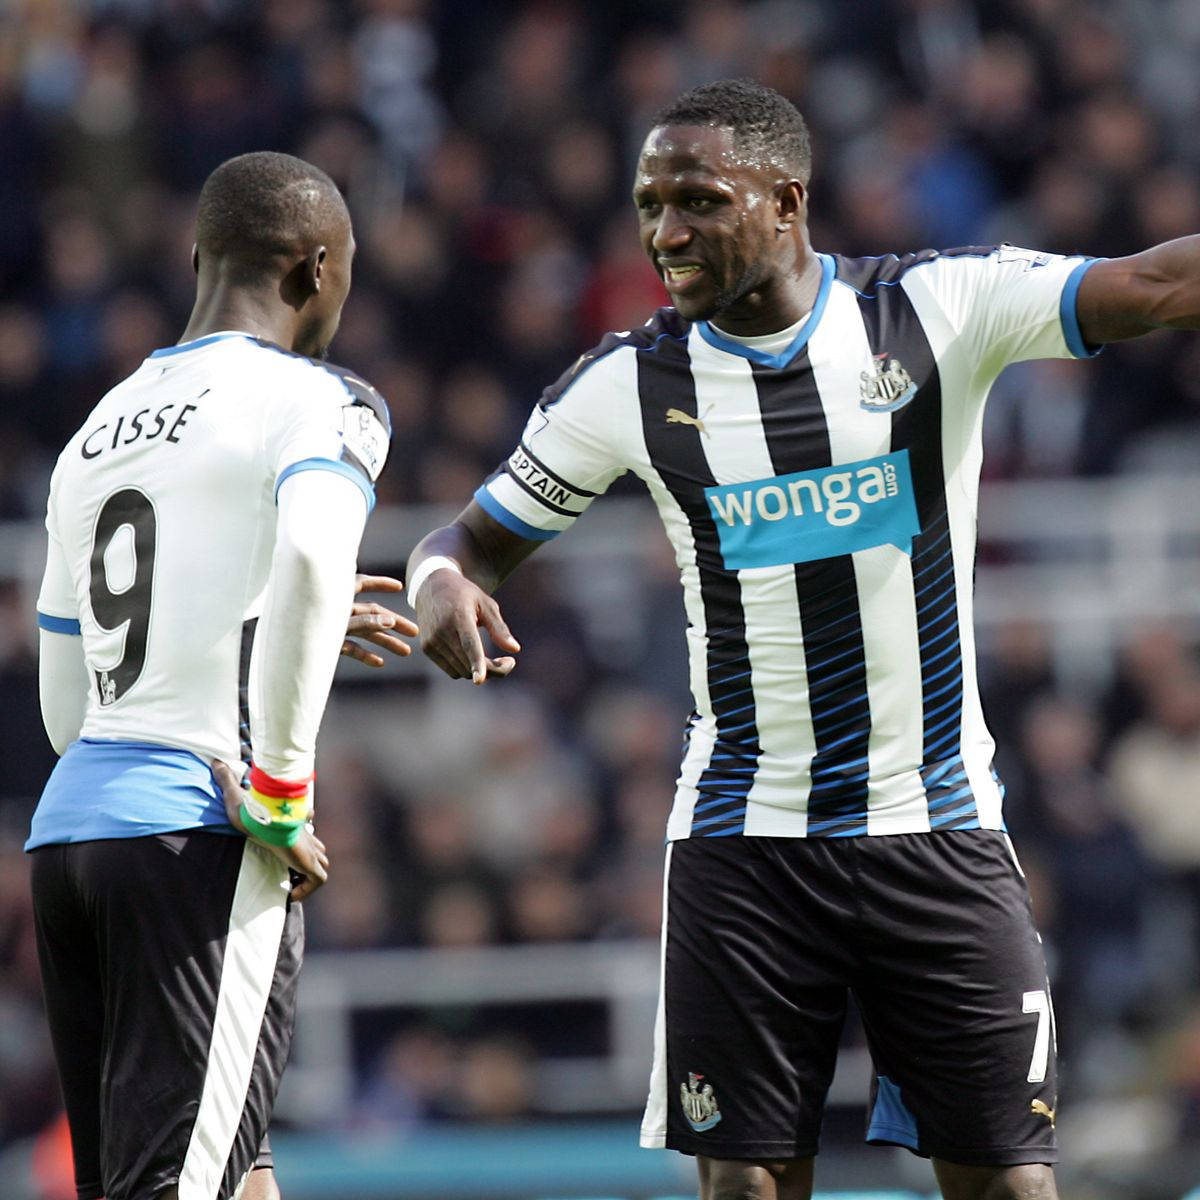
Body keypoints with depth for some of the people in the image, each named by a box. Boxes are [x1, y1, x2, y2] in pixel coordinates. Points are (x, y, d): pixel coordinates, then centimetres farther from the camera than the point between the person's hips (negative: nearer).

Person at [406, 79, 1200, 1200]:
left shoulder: (942, 306, -5)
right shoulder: (628, 384, 0)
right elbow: (474, 538, 9)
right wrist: (442, 583, -14)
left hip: (940, 828, -1)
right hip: (745, 844, 1)